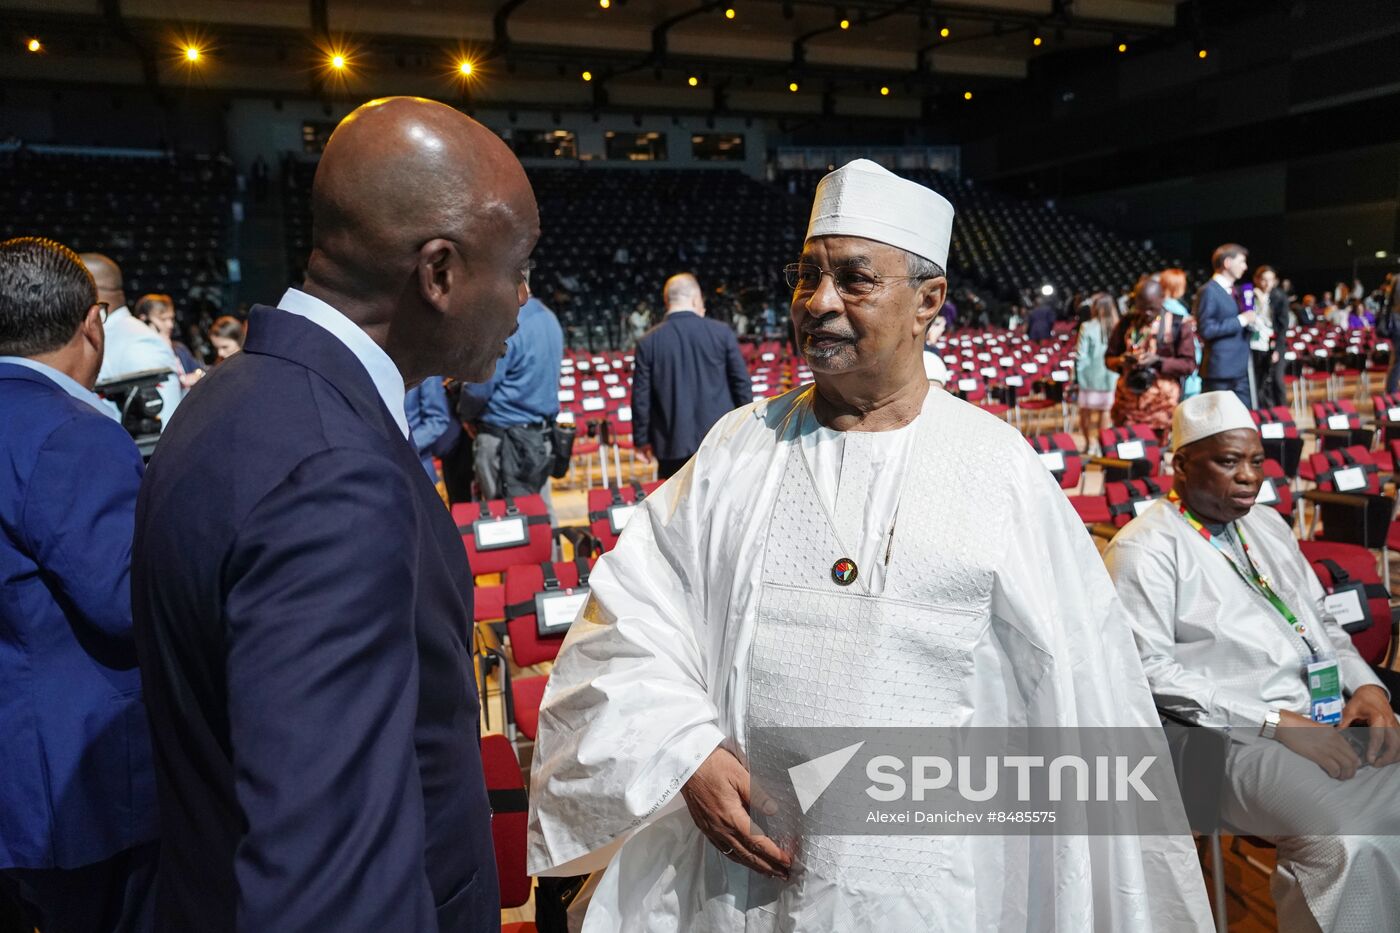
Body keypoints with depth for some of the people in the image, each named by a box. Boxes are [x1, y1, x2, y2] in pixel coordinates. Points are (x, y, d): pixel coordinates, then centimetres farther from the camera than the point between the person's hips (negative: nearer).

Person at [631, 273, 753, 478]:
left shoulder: (648, 342, -4)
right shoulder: (722, 332, -4)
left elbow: (641, 397, -2)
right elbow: (742, 383, 0)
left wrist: (642, 440, 9)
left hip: (673, 445, 0)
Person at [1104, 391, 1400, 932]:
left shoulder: (1266, 523, 18)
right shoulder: (1144, 550, -8)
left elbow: (1320, 619, 23)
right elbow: (1149, 670, -16)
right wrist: (1274, 722, -19)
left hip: (1331, 717, 8)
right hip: (1239, 740, -8)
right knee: (1351, 844, -28)